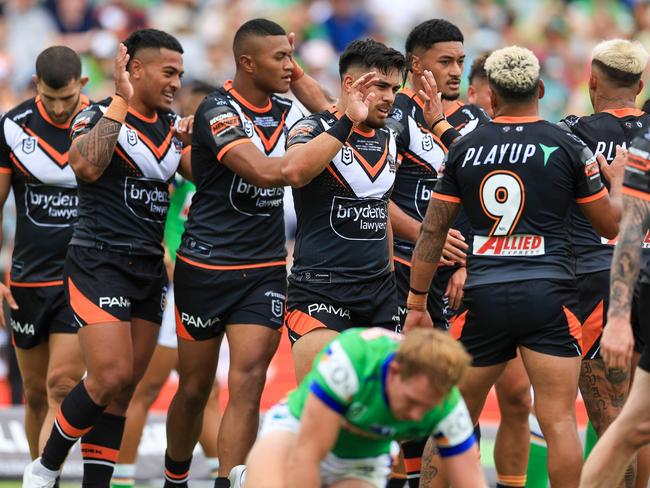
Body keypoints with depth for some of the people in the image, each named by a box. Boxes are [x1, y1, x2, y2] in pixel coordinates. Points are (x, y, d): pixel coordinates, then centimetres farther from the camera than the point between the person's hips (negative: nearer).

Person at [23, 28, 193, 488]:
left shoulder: (172, 126, 13)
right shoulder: (98, 117, -7)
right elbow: (86, 166, -26)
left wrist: (198, 134, -6)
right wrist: (120, 102, -22)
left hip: (149, 268, 7)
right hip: (100, 261, -7)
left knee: (123, 388, 3)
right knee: (111, 375, -17)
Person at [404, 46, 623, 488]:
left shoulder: (465, 148, 6)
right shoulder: (567, 146, 1)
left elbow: (433, 231, 7)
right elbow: (611, 224, 9)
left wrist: (417, 303, 14)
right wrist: (617, 180, 29)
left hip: (484, 297, 2)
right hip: (547, 295, -2)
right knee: (559, 420, -6)